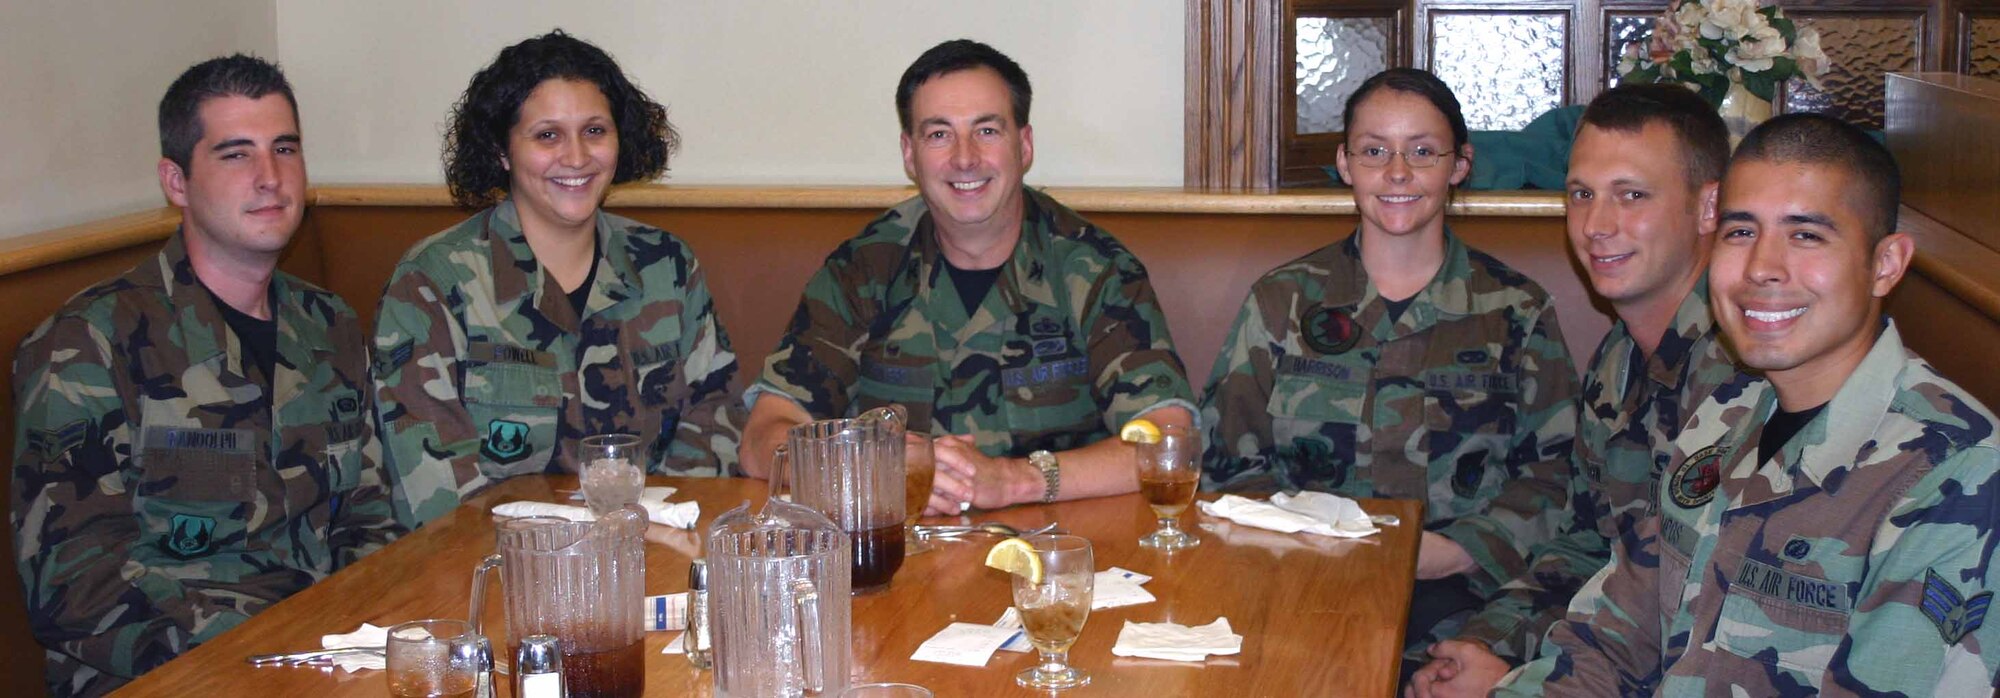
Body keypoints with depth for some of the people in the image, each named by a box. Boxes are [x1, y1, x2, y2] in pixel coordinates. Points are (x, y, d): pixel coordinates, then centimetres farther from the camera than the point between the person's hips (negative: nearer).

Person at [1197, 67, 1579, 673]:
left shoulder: (1516, 312, 11)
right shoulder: (1282, 301, 12)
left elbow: (1555, 476, 6)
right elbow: (1230, 463, 8)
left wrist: (1463, 551, -10)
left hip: (1458, 600, 0)